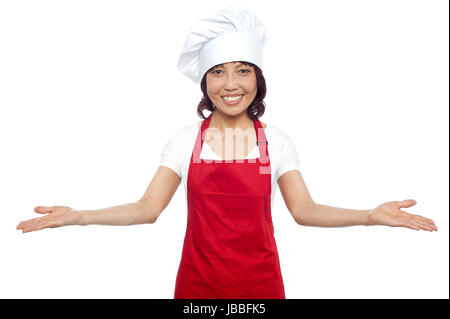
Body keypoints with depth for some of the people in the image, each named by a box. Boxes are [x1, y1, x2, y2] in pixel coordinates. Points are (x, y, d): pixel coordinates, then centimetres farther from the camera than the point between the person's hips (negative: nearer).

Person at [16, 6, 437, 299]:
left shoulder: (275, 141, -4)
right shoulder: (185, 140, -4)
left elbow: (304, 210, -5)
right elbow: (148, 208, -6)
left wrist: (370, 215, -17)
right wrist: (78, 216, -17)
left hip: (258, 281, 0)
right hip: (198, 280, 0)